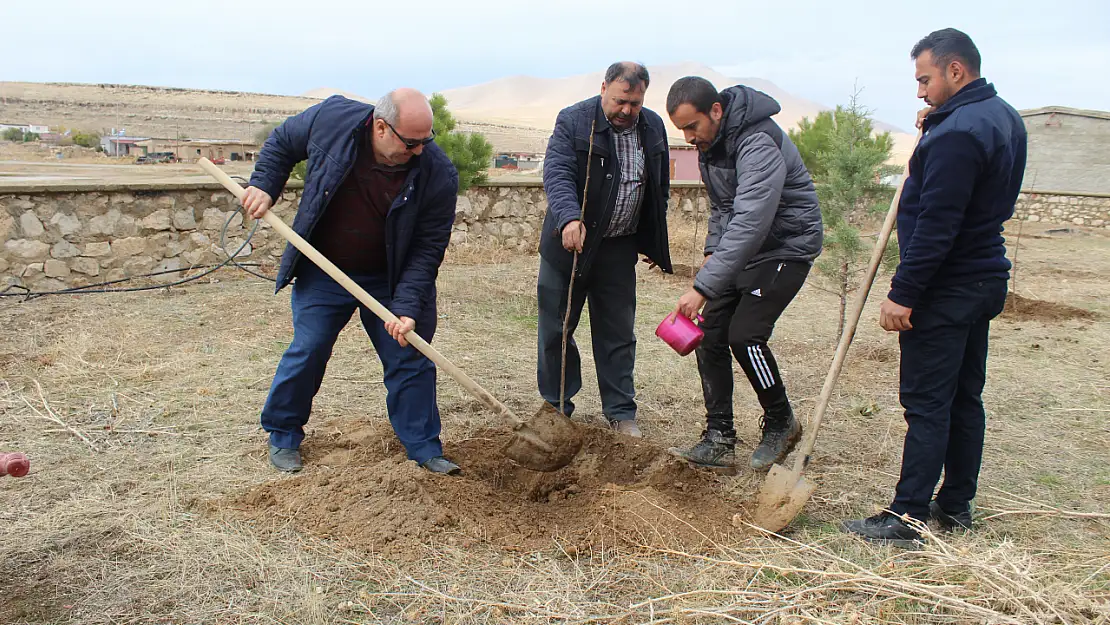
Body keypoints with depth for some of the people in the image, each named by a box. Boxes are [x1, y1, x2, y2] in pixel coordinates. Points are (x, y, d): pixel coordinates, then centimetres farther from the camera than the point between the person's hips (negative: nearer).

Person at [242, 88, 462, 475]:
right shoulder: (331, 119, -18)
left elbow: (427, 248, -17)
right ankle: (283, 436, 25)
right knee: (307, 352, 4)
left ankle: (425, 448, 16)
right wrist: (264, 184, -8)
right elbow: (281, 142, 5)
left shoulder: (438, 174, -21)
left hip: (389, 280, 0)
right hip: (322, 273, 0)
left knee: (410, 359, 2)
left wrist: (407, 307, -25)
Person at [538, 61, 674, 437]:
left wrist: (654, 243, 15)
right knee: (555, 329, 4)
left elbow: (660, 190, 15)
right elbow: (557, 172, -22)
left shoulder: (653, 128, 6)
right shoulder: (573, 121, -9)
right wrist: (569, 217, -39)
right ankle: (556, 407, 20)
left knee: (618, 334, 9)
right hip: (569, 241, -3)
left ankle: (620, 412, 20)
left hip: (619, 248, 3)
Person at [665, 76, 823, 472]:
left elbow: (750, 224, -37)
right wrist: (713, 250, 3)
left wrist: (703, 287, -40)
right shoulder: (710, 141, 3)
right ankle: (719, 441, 4)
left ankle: (781, 424, 8)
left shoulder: (758, 144, -28)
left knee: (745, 335, -17)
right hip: (742, 247, 9)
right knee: (710, 334, -1)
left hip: (786, 246, -9)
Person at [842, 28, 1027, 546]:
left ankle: (907, 518, 2)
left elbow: (936, 226, -25)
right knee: (965, 397, 15)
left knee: (926, 404, -5)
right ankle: (956, 504, 26)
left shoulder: (957, 134, -21)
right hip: (985, 280, 10)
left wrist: (902, 293, -21)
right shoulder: (1004, 118, 12)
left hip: (946, 289, -10)